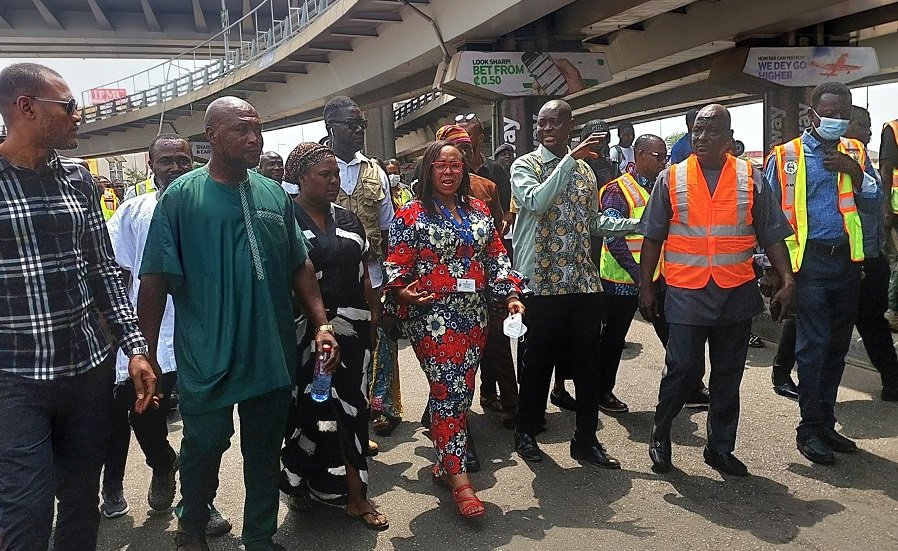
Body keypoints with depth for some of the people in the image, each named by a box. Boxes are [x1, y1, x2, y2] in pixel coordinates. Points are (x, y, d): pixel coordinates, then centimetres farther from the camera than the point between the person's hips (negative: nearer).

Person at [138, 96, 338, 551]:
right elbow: (154, 280, -8)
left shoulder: (275, 195, 4)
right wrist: (146, 352, -9)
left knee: (265, 451, 15)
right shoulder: (181, 196, -8)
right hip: (206, 357, -3)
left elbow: (300, 267, 9)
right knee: (204, 447, 13)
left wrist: (321, 324, 2)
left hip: (272, 355, 4)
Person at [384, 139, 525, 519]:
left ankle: (445, 462, 26)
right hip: (432, 316, -5)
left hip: (474, 315, 6)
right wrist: (402, 292, -25)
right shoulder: (411, 215, -2)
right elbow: (396, 267, -6)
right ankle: (459, 479, 0)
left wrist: (510, 294, 4)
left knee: (462, 391, 10)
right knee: (450, 391, -8)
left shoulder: (479, 211, 13)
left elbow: (496, 257, 15)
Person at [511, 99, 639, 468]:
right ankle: (526, 433, 26)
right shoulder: (525, 165, -2)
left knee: (586, 362, 9)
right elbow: (536, 202, -23)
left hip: (583, 280, 5)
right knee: (538, 362, 7)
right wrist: (570, 159, -24)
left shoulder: (584, 170, 14)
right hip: (542, 281, -5)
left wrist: (641, 223, 11)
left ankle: (586, 440, 22)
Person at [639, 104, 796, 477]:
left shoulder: (750, 178, 5)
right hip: (686, 293, -2)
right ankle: (660, 433, 21)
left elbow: (771, 235, 6)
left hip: (737, 292, 2)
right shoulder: (671, 178, 2)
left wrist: (787, 280, -3)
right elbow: (652, 237, 4)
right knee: (683, 369, -3)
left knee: (728, 375, 10)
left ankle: (720, 448, 25)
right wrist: (645, 287, 1)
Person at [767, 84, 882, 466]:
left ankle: (825, 423, 21)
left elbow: (875, 205, 8)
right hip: (809, 260, -5)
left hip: (847, 262, 5)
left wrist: (855, 172, -8)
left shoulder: (855, 153, 11)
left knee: (838, 345, 10)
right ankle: (810, 428, 5)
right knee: (814, 345, -5)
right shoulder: (786, 156, -1)